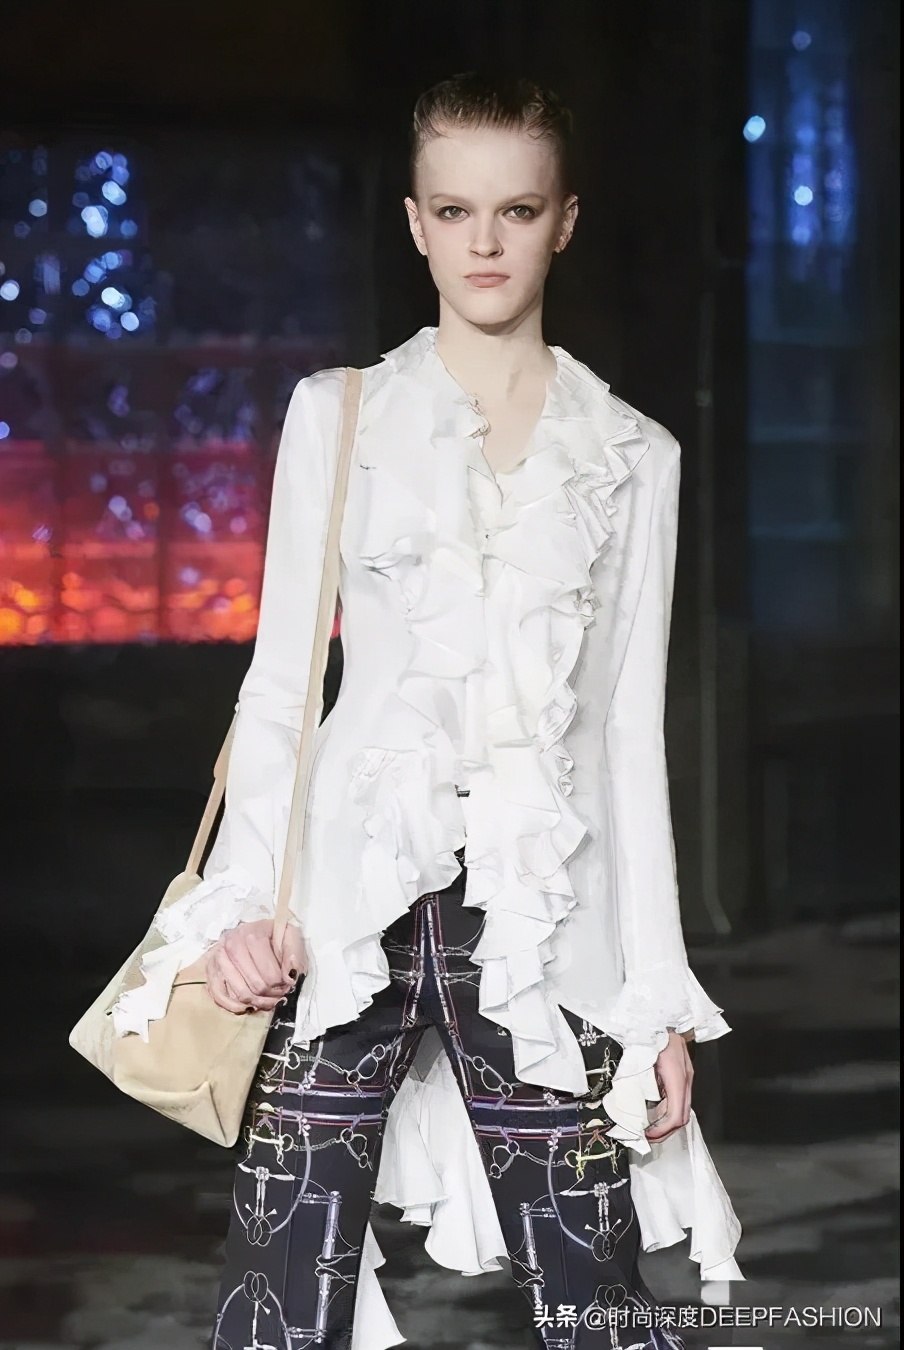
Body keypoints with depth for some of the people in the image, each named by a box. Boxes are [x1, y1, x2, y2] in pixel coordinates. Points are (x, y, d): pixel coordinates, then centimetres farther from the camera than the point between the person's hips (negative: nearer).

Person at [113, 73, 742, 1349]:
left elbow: (632, 728, 10)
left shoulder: (631, 457, 10)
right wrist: (246, 899, -8)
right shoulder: (337, 417, 9)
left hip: (546, 912, 1)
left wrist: (662, 1000, 6)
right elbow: (279, 680, 7)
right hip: (354, 900, 0)